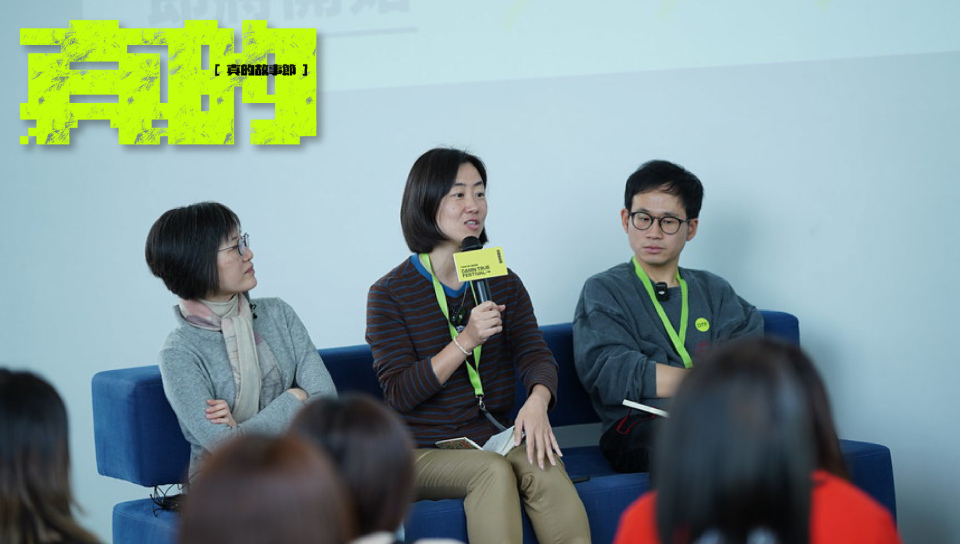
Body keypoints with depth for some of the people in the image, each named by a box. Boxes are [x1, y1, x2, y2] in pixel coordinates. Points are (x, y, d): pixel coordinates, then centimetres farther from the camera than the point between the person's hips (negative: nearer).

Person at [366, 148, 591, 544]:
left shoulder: (502, 283, 12)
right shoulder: (391, 293, -1)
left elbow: (535, 356, 1)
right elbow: (400, 394, -9)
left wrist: (537, 402, -24)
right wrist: (467, 341, -19)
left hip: (494, 440, 3)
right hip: (424, 453, -3)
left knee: (542, 466, -30)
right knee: (492, 470, -33)